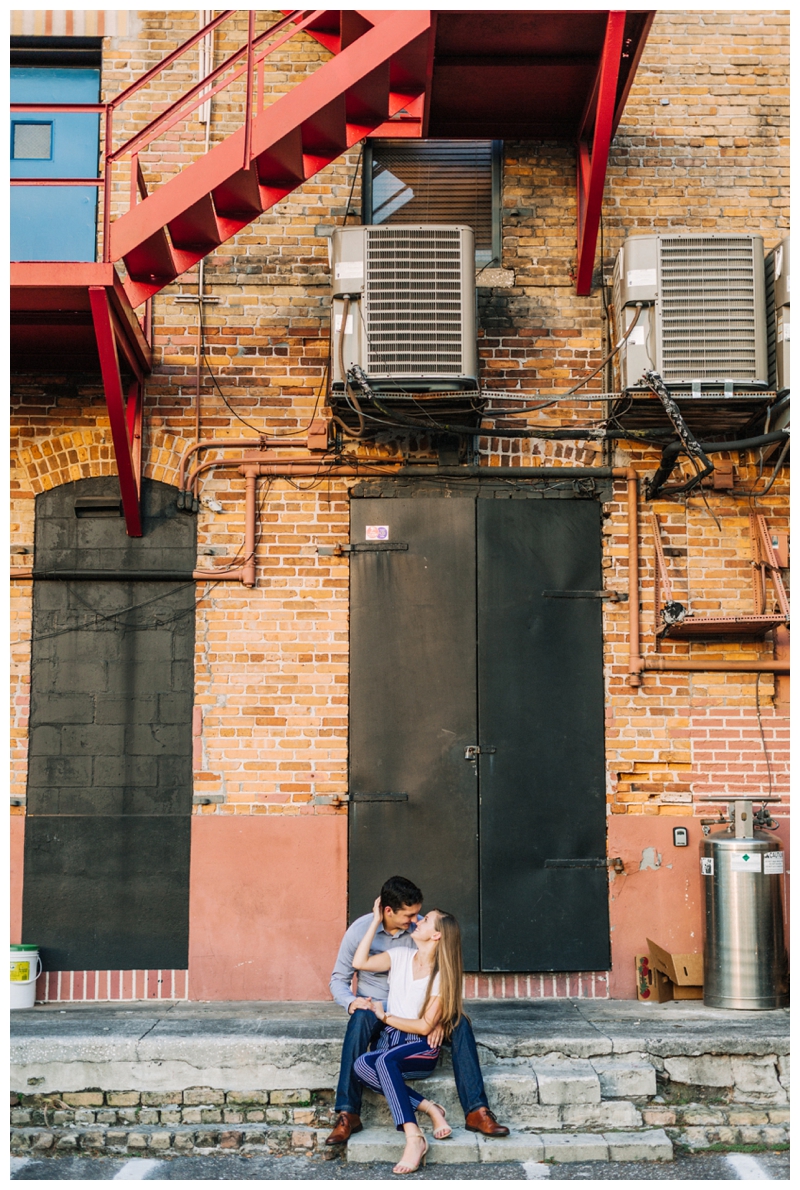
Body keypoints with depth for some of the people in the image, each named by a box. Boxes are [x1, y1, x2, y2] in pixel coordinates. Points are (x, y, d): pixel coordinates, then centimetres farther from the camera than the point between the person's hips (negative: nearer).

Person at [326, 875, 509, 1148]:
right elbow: (339, 978, -3)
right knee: (360, 1020, -38)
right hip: (375, 1006, -2)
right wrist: (351, 1001, -26)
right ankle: (347, 1114, -36)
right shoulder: (360, 930, -11)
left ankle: (477, 1111, -24)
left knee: (460, 1023, -24)